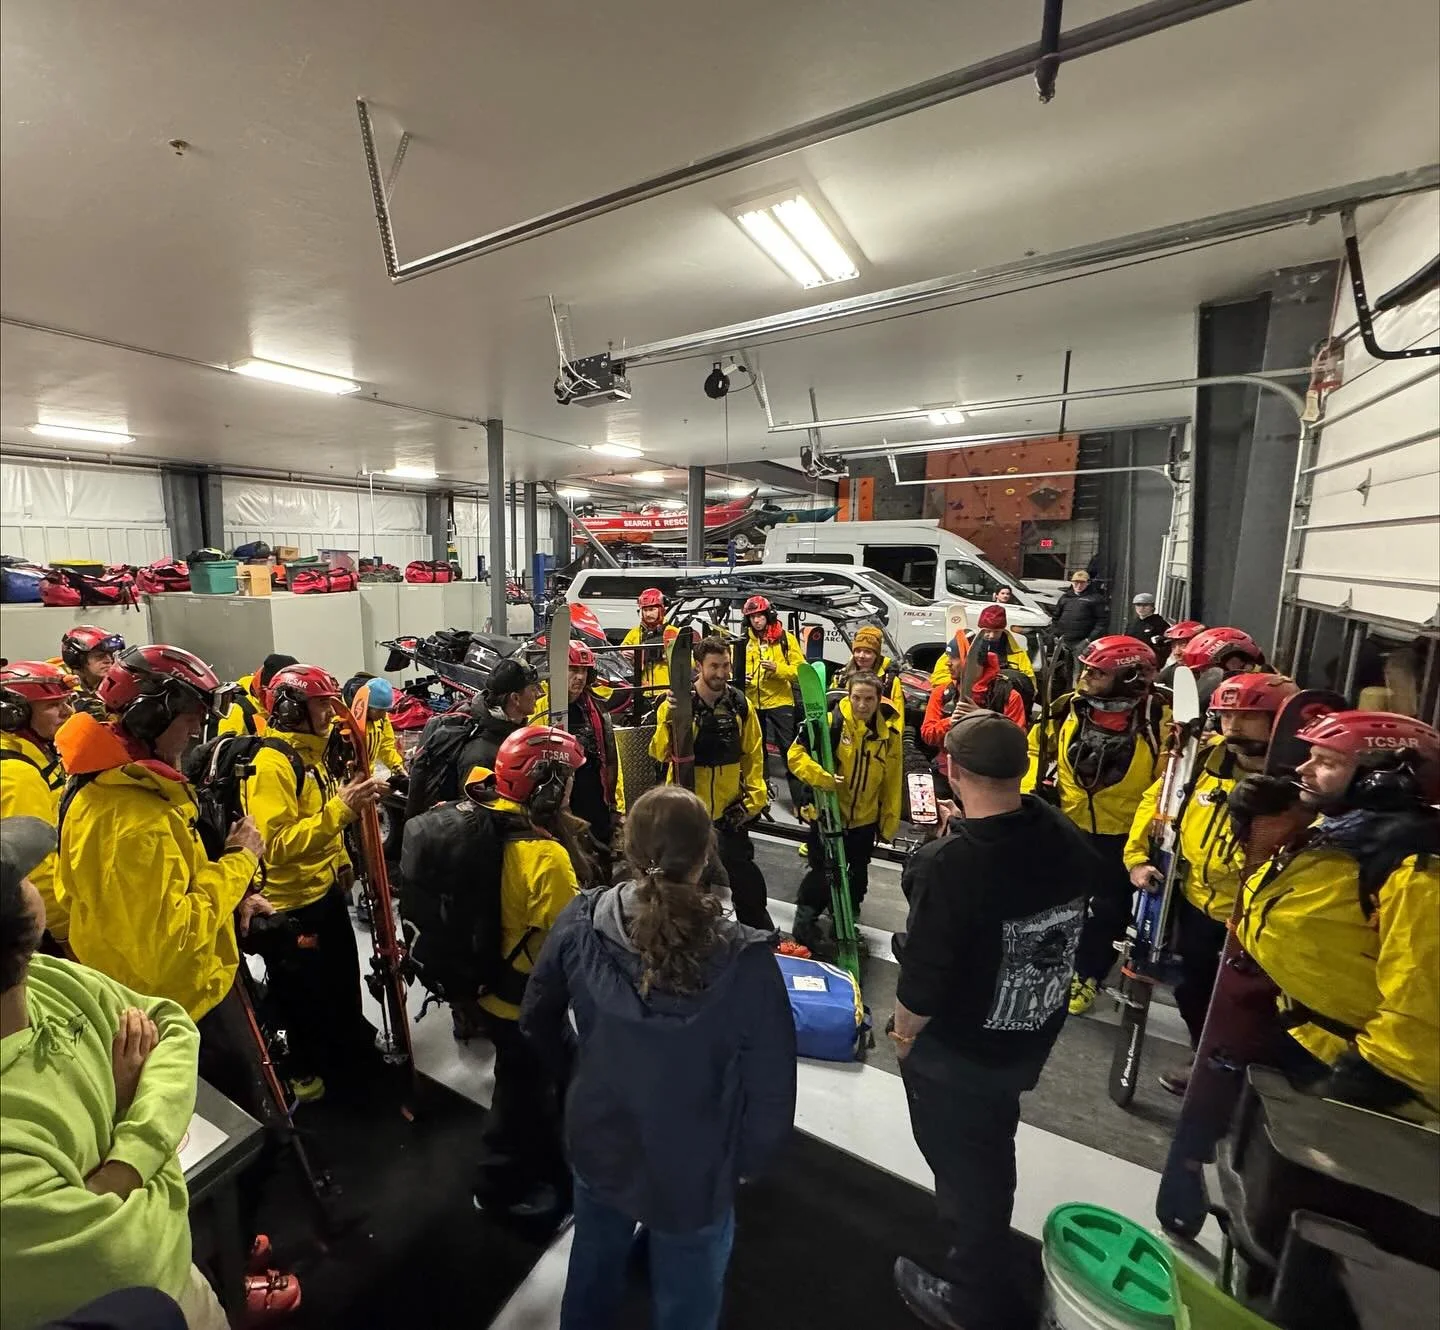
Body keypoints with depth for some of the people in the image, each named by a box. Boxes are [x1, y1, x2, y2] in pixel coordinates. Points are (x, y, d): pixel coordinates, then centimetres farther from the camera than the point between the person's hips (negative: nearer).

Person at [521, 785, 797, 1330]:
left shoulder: (580, 923, -22)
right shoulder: (744, 961, -31)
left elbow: (537, 1021, -4)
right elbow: (771, 1093, -20)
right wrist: (745, 1162, 1)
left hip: (597, 1144, 3)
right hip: (693, 1172, -2)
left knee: (594, 1274, 34)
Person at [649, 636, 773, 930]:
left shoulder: (741, 704, -4)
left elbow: (753, 754, 3)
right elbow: (660, 753, -22)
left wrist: (754, 798, -2)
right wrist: (670, 721, -37)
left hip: (729, 807, 2)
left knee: (743, 869, 16)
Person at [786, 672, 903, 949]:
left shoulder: (889, 732, -7)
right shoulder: (831, 722, -19)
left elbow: (892, 781, 1)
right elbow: (796, 753, -19)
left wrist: (889, 821, 4)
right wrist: (821, 778, -34)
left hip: (865, 819, 4)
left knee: (858, 874, 22)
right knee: (821, 872, 4)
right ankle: (805, 920, 27)